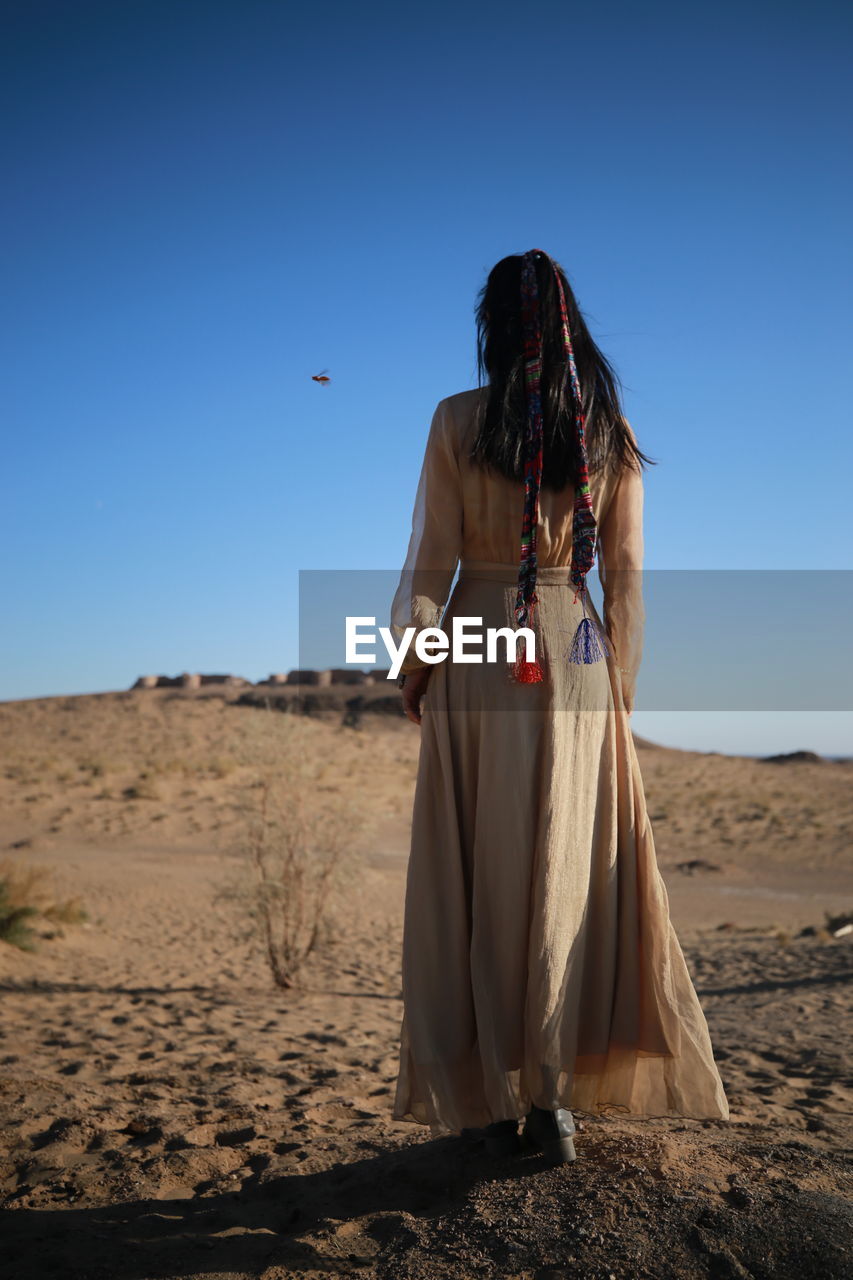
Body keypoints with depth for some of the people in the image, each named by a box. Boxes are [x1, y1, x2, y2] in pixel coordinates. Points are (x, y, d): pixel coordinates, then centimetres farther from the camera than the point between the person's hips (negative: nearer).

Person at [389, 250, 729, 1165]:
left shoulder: (458, 419, -3)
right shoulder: (611, 429, 5)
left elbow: (432, 555, -5)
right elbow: (625, 572, 4)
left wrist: (413, 662, 5)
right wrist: (621, 682, 11)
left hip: (478, 654, -2)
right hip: (576, 657, 2)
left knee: (477, 876, 6)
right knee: (566, 875, 8)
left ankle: (489, 1098, 12)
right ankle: (554, 1098, 12)